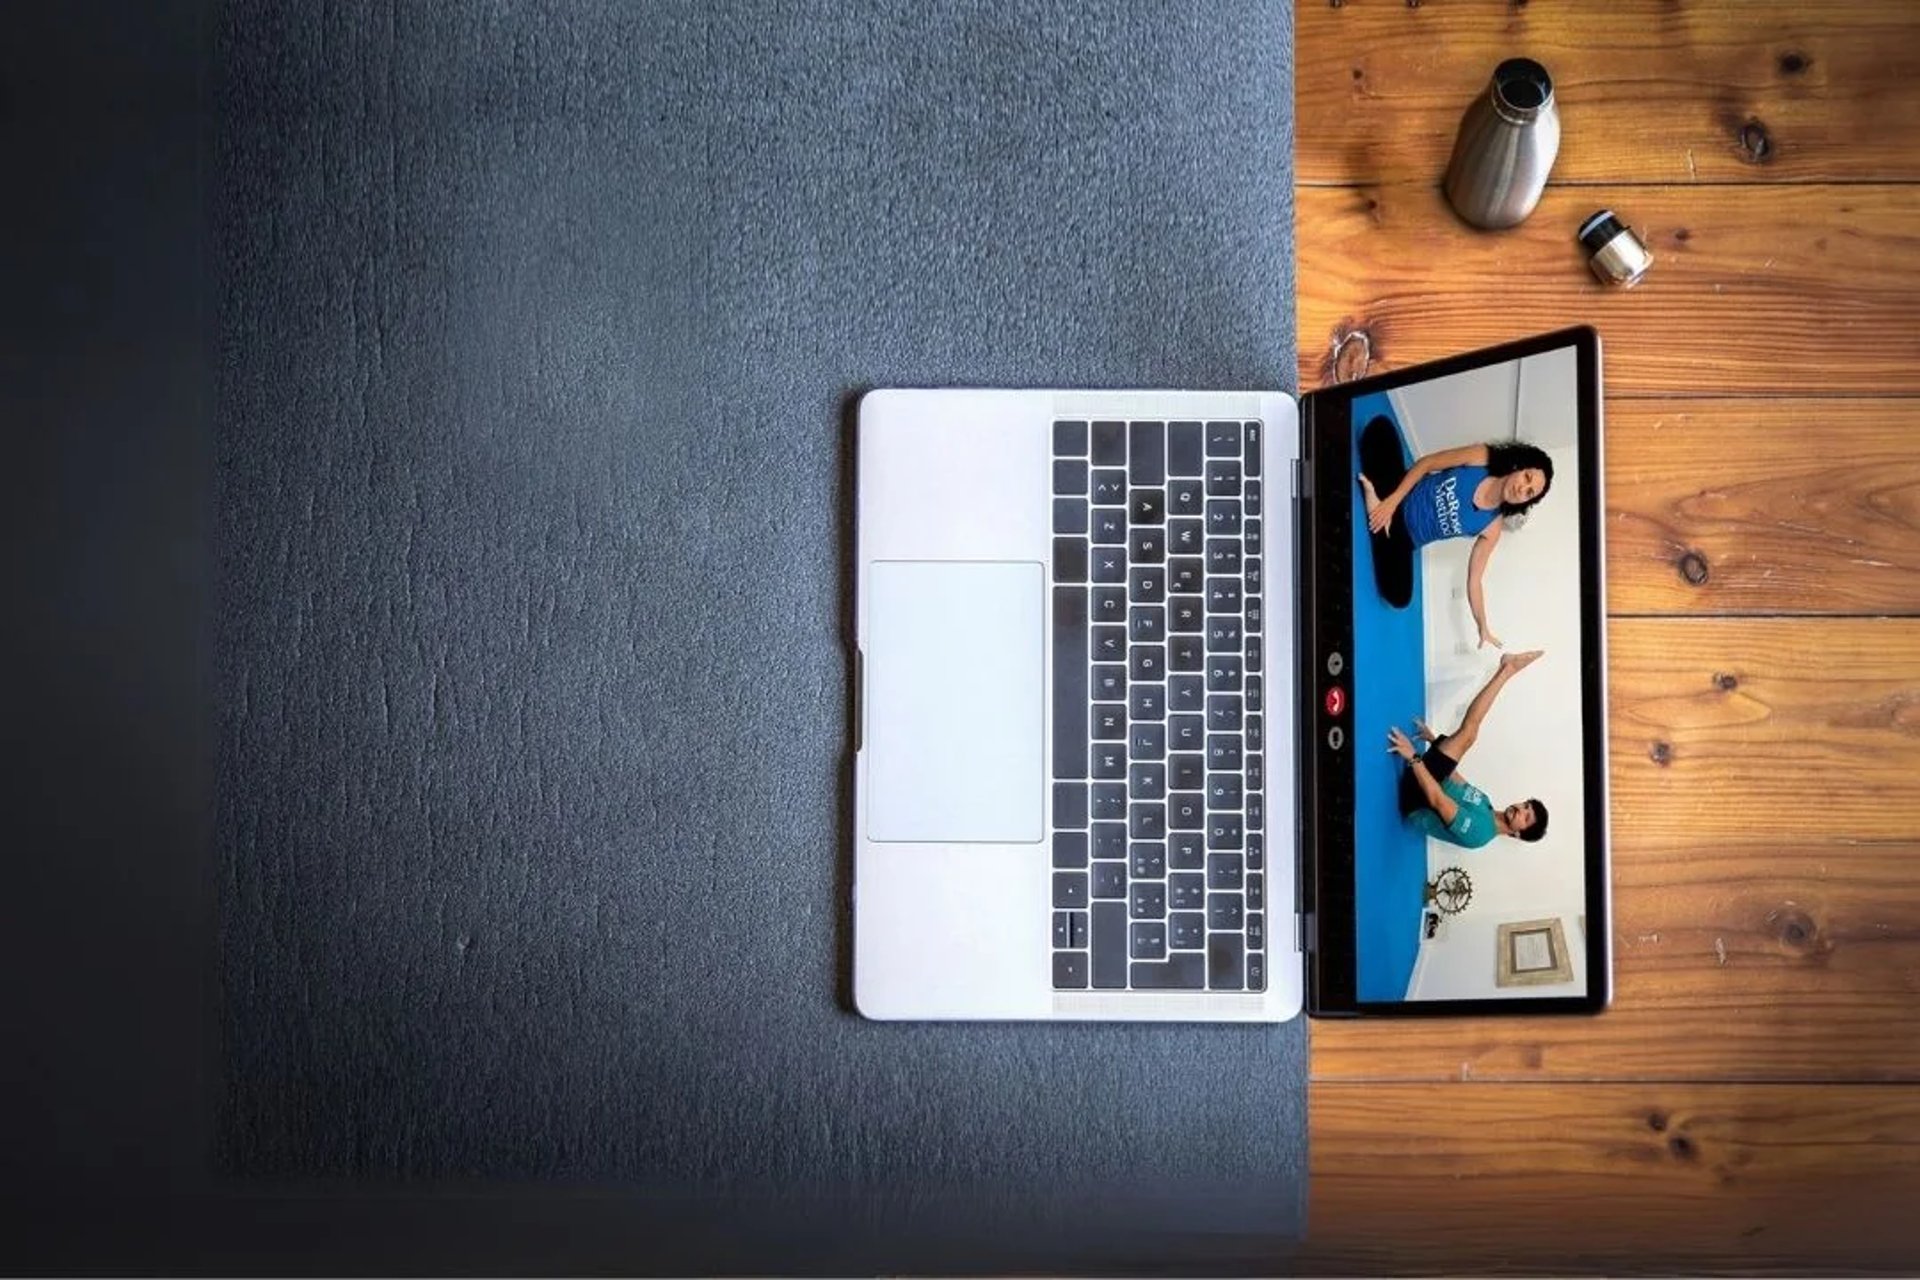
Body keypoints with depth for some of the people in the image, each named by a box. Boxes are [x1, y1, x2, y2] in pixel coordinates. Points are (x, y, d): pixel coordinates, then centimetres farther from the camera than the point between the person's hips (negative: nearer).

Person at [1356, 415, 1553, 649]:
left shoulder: (1492, 529, -11)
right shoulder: (1481, 458, -12)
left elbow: (1474, 580, -4)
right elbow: (1426, 463, -8)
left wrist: (1483, 629, -6)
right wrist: (1392, 501, -20)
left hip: (1405, 536, 2)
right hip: (1397, 494, -2)